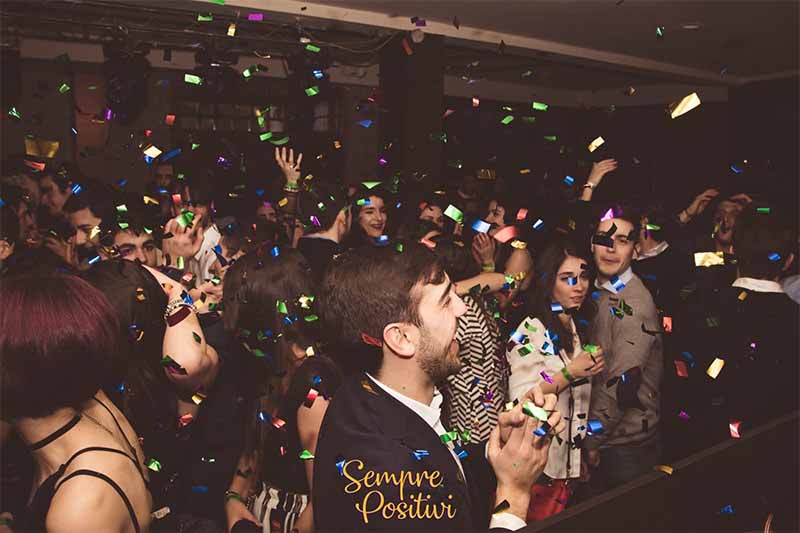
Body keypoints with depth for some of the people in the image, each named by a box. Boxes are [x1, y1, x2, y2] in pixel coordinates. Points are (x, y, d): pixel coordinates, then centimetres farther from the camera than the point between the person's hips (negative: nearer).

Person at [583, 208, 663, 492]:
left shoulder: (634, 303, -21)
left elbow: (621, 383, -25)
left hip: (626, 443, -7)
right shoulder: (599, 291, 5)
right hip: (600, 435, 7)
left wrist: (591, 441, -18)